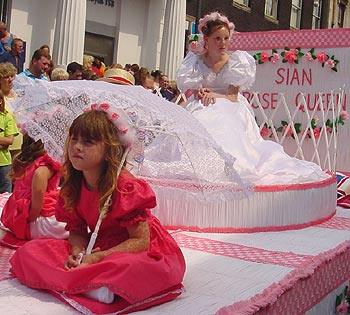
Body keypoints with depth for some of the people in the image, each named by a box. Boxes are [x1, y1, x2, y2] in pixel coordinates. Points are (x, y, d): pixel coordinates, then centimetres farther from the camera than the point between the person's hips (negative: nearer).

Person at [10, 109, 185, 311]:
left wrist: (98, 258, -28)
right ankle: (91, 285, -26)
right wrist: (77, 253, -16)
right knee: (26, 253, -10)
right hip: (95, 248, 7)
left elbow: (141, 241, -20)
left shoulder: (125, 187, -20)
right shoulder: (73, 186, -1)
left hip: (132, 250, -6)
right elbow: (76, 230, 7)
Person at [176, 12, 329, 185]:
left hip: (230, 110, 0)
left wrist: (217, 96, -19)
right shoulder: (195, 60, 11)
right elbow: (189, 90, 8)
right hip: (202, 109, 0)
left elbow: (233, 96, 1)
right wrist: (200, 93, -15)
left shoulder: (235, 62, 7)